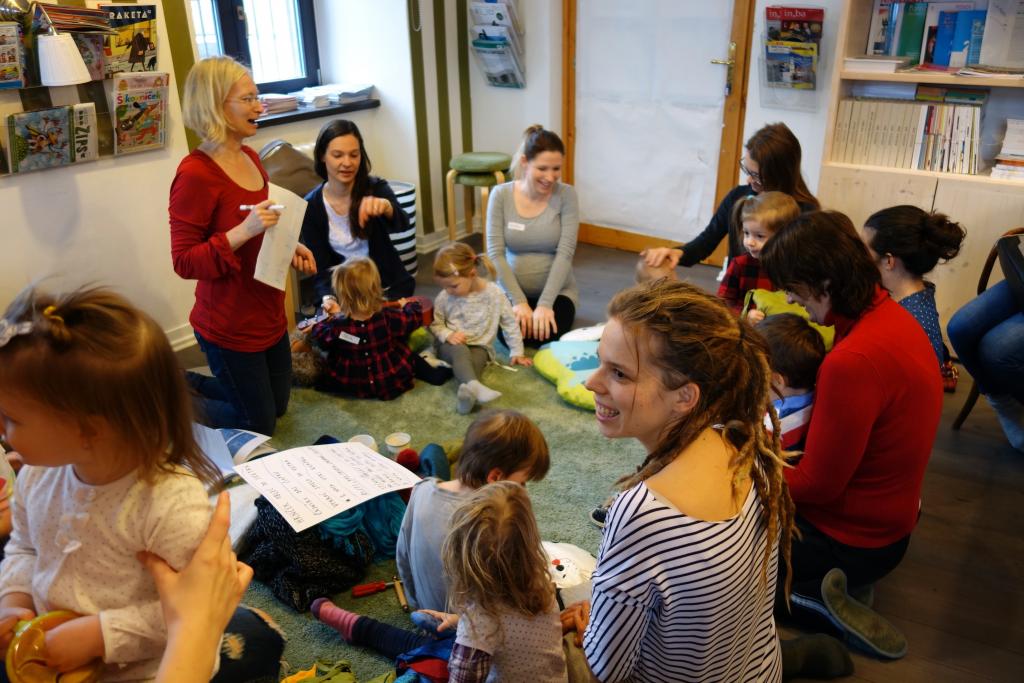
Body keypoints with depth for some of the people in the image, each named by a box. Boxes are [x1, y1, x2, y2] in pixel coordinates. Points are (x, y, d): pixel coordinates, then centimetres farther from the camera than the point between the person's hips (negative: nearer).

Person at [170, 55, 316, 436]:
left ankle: (182, 384, 36)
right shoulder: (195, 174, -22)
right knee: (258, 425, 9)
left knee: (277, 405, 23)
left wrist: (287, 248, 1)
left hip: (269, 314, 8)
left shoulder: (249, 158, 3)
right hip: (230, 326, -8)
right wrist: (244, 231, -32)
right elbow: (184, 262, -21)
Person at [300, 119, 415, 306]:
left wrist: (386, 207, -53)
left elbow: (402, 225, -30)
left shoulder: (375, 188, -10)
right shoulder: (311, 206, -6)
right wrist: (328, 298, -27)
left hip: (390, 286, -1)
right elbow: (320, 267, -6)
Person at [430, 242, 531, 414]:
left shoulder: (494, 294, -12)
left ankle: (466, 393, -61)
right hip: (452, 346, 0)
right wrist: (447, 334, -15)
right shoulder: (444, 297, -8)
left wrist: (517, 352, 2)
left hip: (479, 346, 1)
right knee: (460, 351, -37)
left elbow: (510, 323, -2)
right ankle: (473, 386, -63)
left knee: (475, 358, -36)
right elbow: (435, 323, 6)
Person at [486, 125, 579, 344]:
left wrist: (545, 303, -25)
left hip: (556, 291, -1)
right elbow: (495, 253, -11)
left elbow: (565, 253, -16)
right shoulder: (501, 195, -8)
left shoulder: (566, 195, -10)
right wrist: (519, 300, -20)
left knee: (545, 336, -27)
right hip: (512, 290, 1)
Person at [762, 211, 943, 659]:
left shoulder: (854, 361, -32)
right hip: (886, 517, 9)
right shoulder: (889, 314, -4)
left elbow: (817, 485, -23)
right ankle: (833, 588, 11)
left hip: (853, 542, -9)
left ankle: (816, 594, 4)